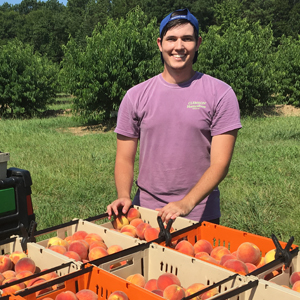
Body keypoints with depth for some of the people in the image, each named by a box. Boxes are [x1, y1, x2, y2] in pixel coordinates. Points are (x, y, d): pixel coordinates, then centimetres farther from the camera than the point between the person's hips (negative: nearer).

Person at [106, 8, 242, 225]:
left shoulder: (220, 94, -6)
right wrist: (124, 196, -15)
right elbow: (125, 159, 3)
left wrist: (186, 204, -23)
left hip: (200, 216, -1)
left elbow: (220, 163, -11)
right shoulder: (135, 96, 1)